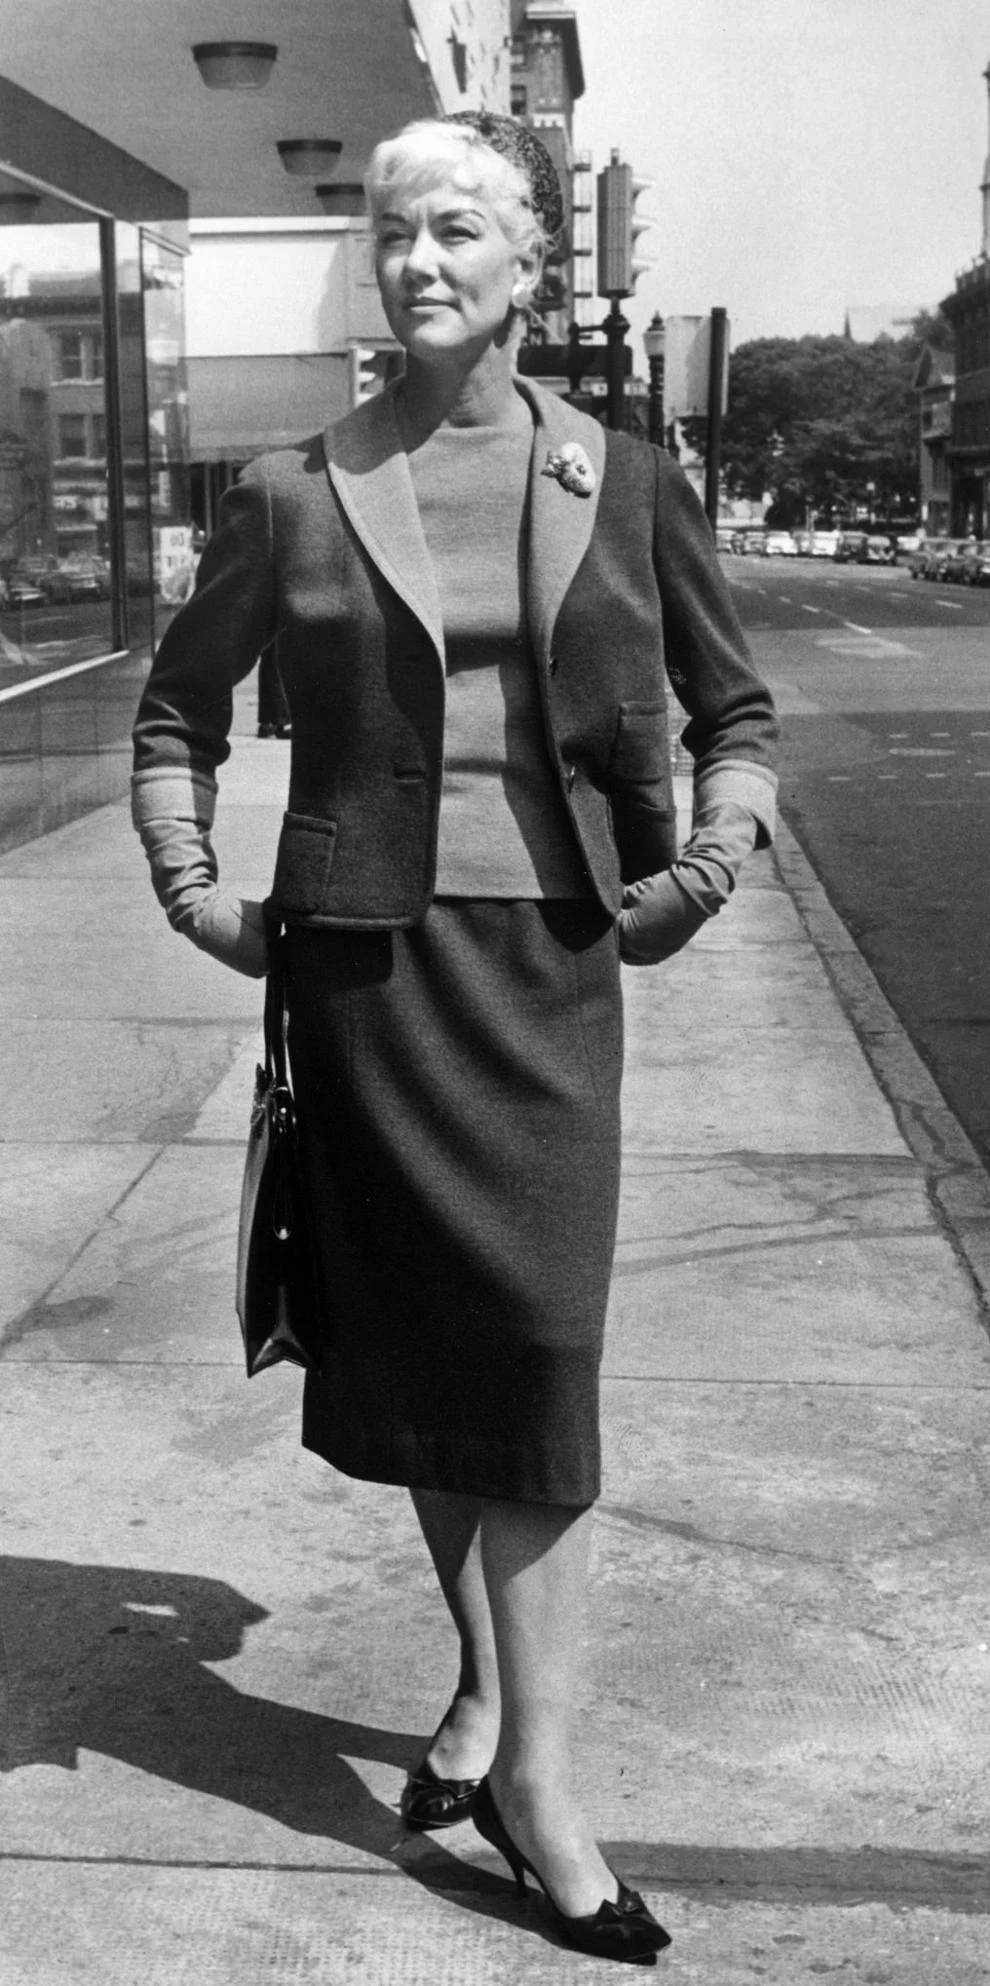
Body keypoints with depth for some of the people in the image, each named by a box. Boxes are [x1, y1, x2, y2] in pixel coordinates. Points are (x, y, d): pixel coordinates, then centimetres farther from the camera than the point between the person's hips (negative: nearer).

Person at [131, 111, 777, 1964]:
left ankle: (531, 1759, 7)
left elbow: (736, 707, 12)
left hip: (546, 961, -1)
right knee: (404, 1337, 8)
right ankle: (485, 1678, 28)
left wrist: (706, 864, -2)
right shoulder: (295, 492, 1)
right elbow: (178, 702, 15)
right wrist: (191, 888, 4)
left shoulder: (623, 481, 1)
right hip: (359, 960, 1)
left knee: (533, 1344, -2)